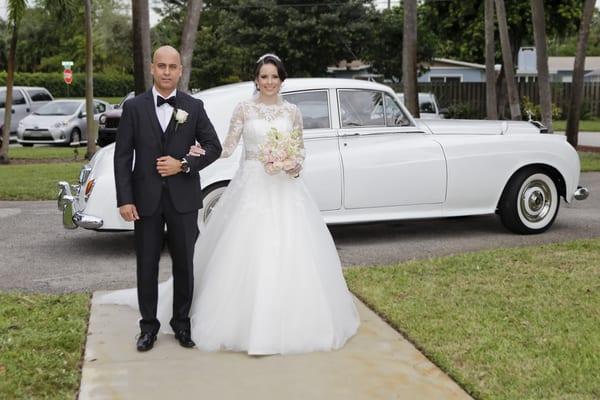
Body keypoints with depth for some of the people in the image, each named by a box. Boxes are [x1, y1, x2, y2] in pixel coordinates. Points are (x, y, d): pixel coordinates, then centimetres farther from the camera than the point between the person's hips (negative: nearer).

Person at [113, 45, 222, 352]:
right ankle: (148, 326, 21)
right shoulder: (134, 107, 0)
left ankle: (181, 323, 25)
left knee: (184, 264, 9)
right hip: (146, 199, 0)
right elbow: (122, 156, -2)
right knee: (146, 265, 7)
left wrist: (184, 164, -12)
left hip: (183, 199, 1)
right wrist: (124, 200, -9)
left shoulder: (194, 107, 3)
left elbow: (213, 147, 4)